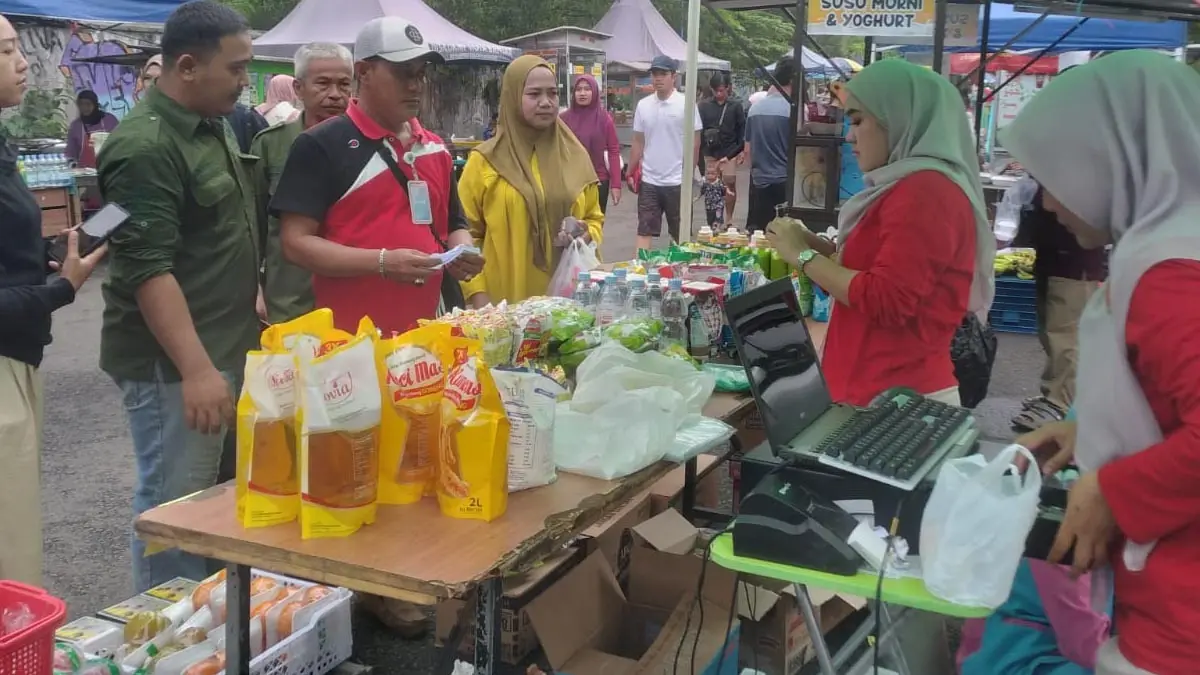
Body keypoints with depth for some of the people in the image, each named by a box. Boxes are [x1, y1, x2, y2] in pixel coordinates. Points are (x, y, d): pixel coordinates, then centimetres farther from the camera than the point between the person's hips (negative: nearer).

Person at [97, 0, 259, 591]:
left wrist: (248, 321, 21)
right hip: (175, 365, -9)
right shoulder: (145, 148, -18)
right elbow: (148, 270, -24)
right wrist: (196, 369, -28)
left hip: (229, 349, 10)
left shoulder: (214, 127, 12)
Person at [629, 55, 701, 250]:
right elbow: (638, 143, 10)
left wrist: (689, 174, -5)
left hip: (677, 181, -3)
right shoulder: (643, 105, 4)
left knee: (680, 234, 10)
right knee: (644, 231, 1)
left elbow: (695, 143, -3)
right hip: (649, 181, 3)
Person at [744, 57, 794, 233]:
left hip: (759, 182, 5)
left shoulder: (755, 107, 4)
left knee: (755, 232, 9)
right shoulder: (792, 109, -10)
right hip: (784, 182, -5)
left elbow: (747, 151, 10)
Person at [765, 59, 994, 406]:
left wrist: (804, 256, -11)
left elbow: (885, 302, -22)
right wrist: (814, 244, 5)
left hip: (899, 401, -9)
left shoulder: (924, 191, -17)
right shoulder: (914, 186, 14)